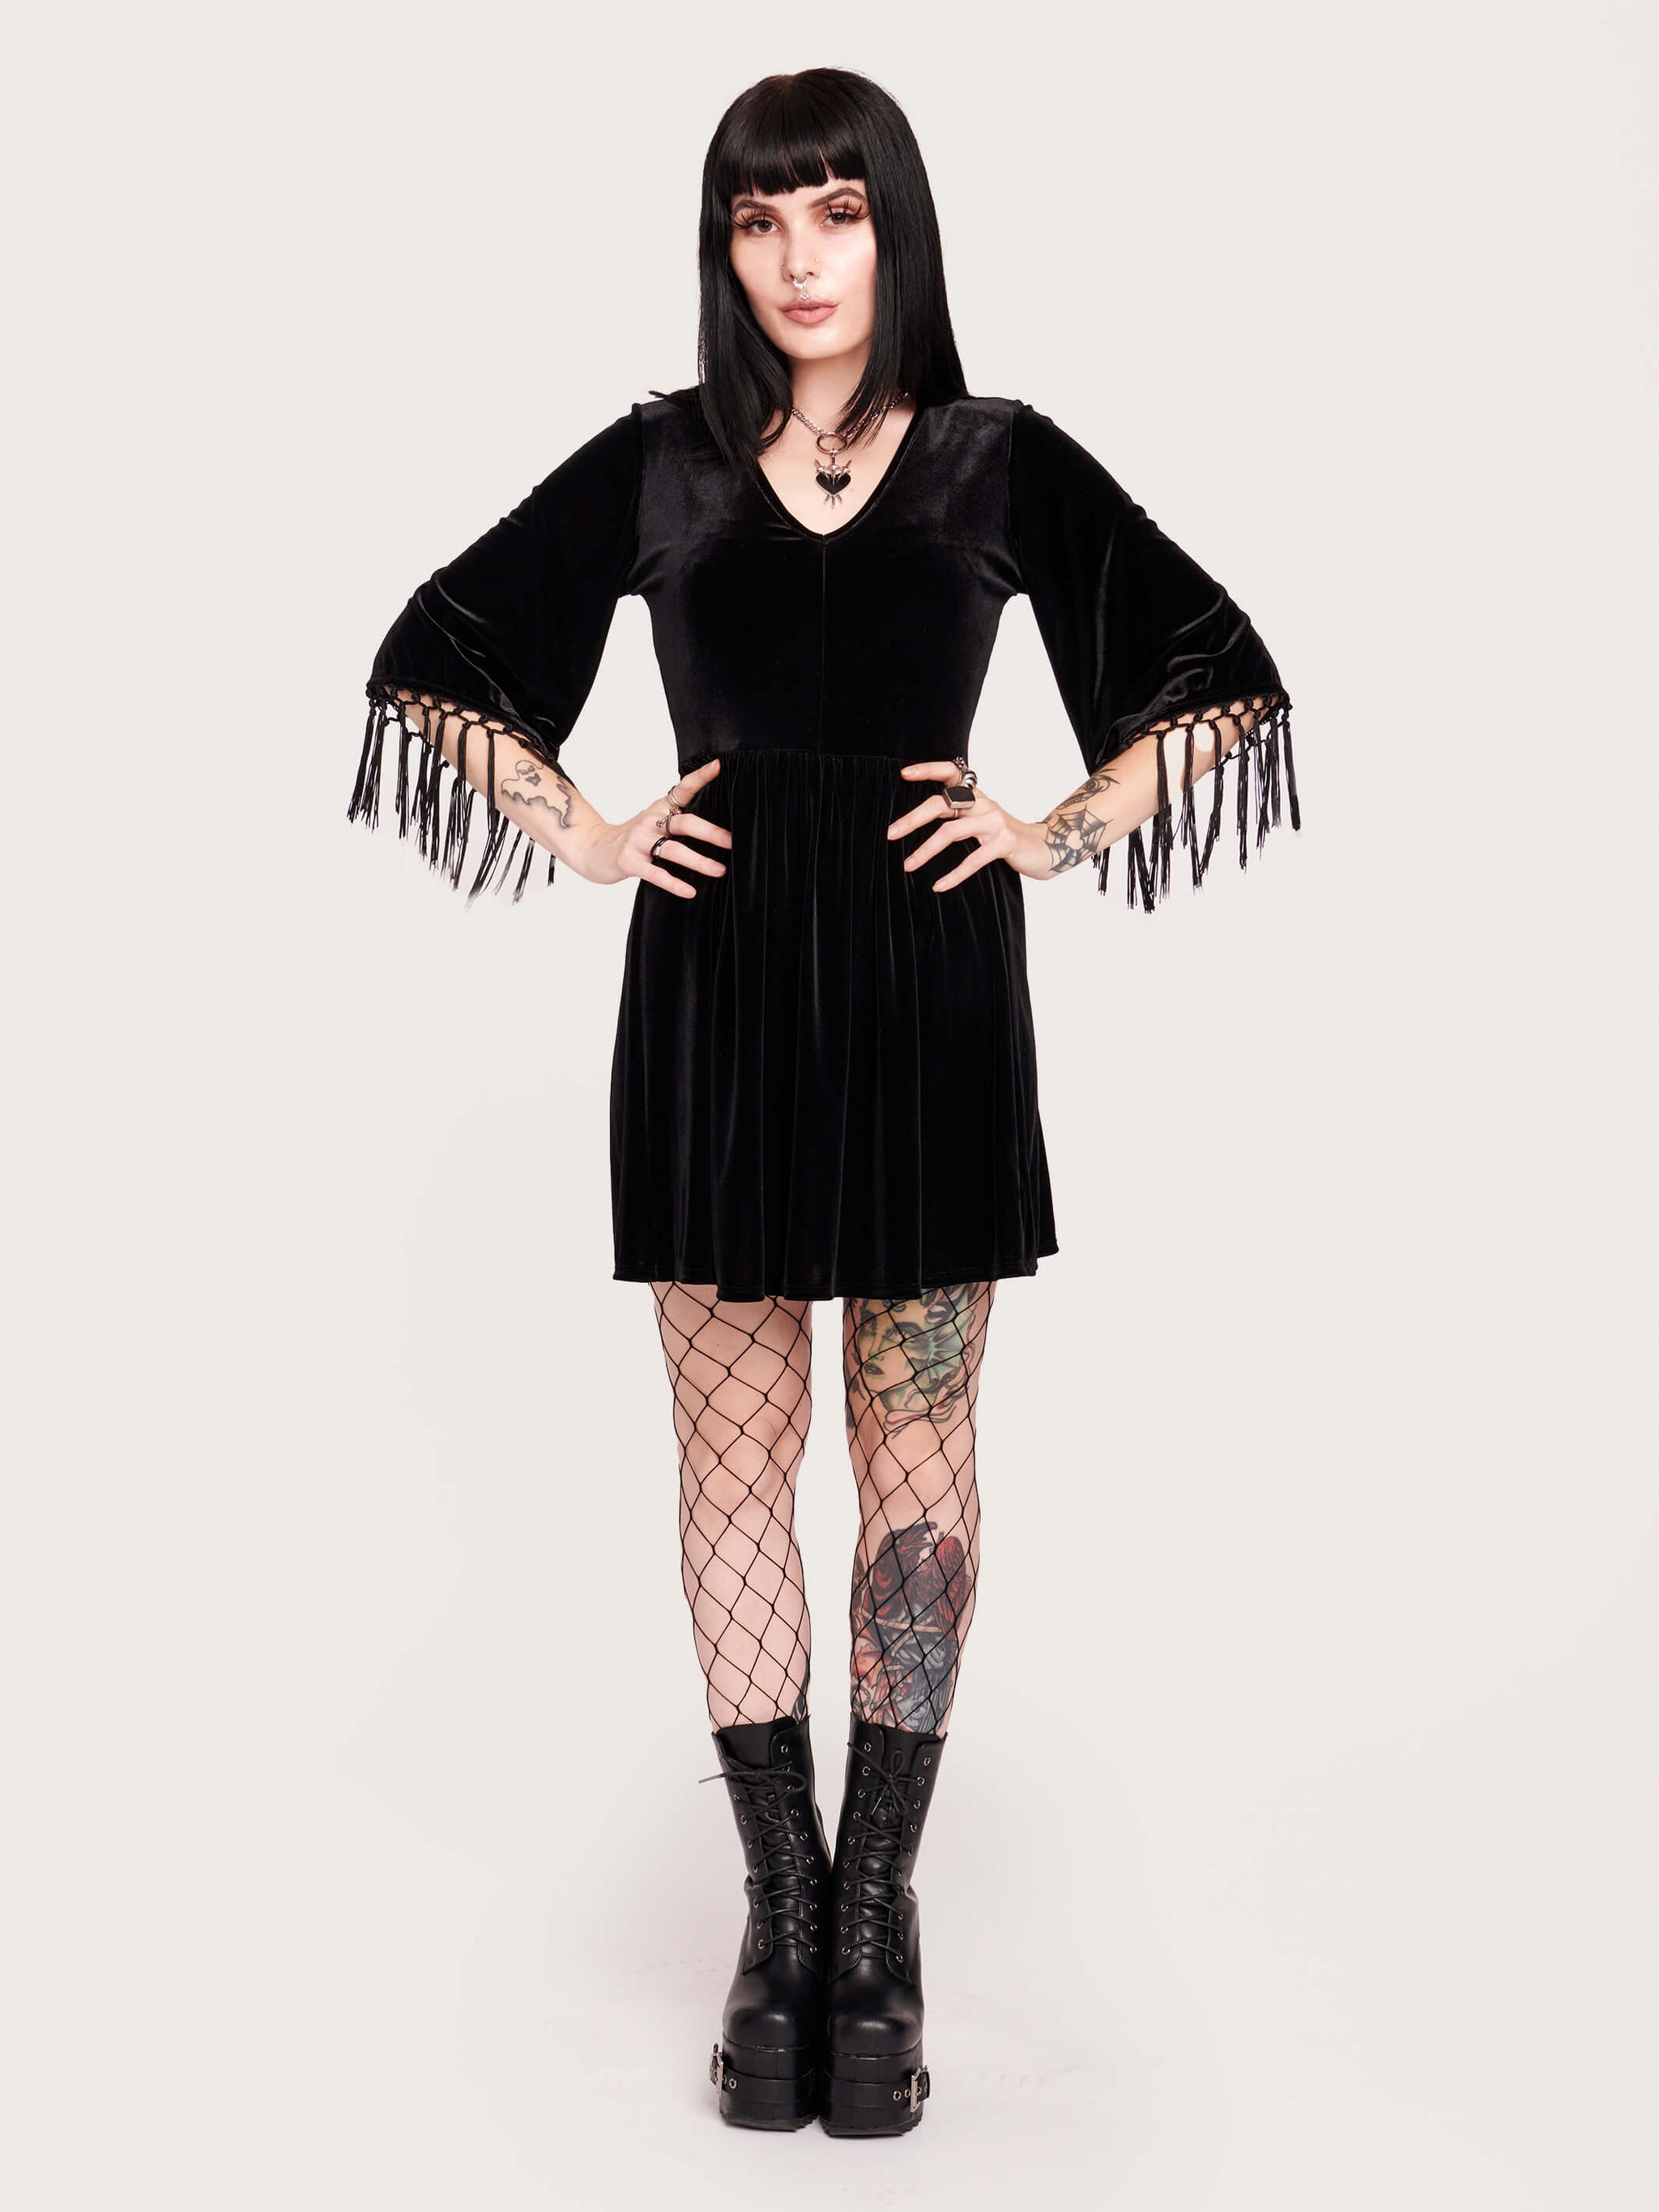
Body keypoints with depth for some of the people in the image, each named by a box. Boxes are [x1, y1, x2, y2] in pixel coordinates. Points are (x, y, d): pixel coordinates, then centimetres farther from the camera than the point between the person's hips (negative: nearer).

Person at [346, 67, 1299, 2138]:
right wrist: (583, 835, 4)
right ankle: (782, 1913, 17)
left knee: (916, 1454, 4)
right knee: (733, 1453, 3)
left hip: (929, 997, 0)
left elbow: (1222, 672, 10)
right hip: (715, 995, 1)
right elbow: (432, 658, 14)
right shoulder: (655, 460, 6)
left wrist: (1066, 827, 0)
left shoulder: (999, 460, 4)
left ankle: (879, 1912, 17)